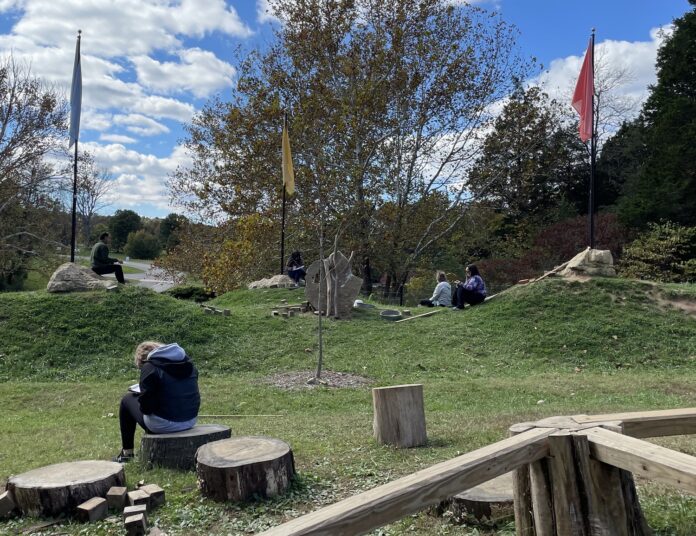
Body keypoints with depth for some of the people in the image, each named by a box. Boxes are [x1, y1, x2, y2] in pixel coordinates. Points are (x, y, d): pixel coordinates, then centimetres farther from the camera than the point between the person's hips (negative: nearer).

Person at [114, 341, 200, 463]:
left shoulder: (150, 367, -11)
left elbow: (146, 406, -15)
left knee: (127, 400, 17)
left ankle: (127, 453, 24)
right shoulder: (187, 362, 8)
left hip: (164, 425, -6)